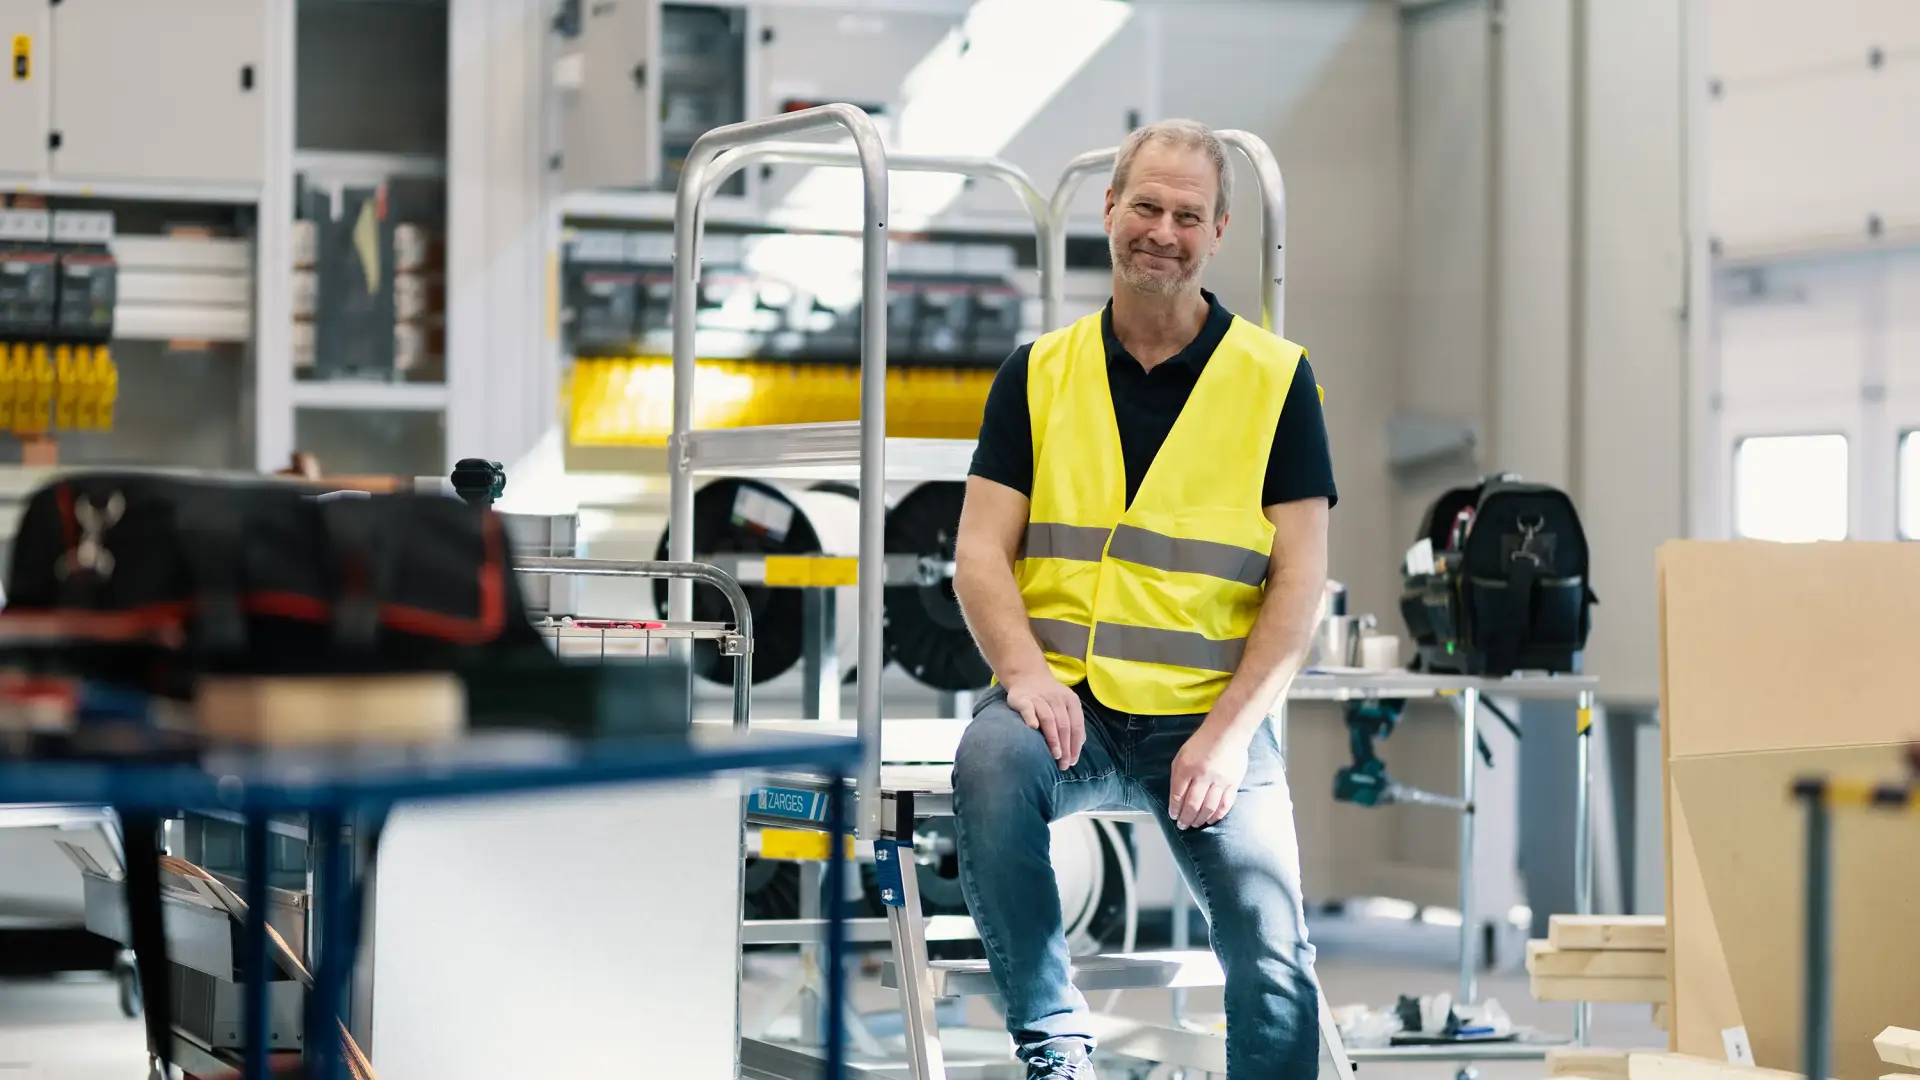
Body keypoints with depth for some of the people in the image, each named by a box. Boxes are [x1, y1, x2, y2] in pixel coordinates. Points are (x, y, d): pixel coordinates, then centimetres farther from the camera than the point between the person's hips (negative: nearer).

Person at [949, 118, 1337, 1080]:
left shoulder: (1275, 380, 5)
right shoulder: (1039, 373, 10)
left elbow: (1299, 580, 0)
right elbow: (982, 551, 5)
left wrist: (1230, 729, -13)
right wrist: (1024, 670, -15)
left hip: (1210, 715, -1)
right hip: (1066, 700, 1)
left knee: (1273, 958, -19)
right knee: (989, 764, -33)